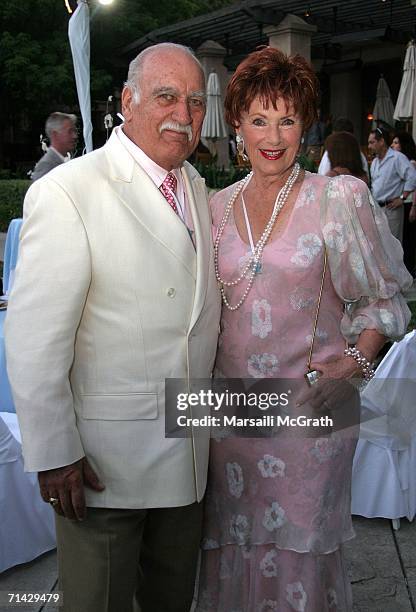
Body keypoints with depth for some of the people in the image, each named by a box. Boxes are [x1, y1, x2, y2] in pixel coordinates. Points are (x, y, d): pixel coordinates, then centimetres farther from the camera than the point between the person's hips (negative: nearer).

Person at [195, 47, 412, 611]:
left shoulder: (339, 198, -5)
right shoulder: (218, 206, 6)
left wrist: (355, 362, -13)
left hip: (310, 401, -3)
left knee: (299, 546, 7)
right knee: (233, 540, 14)